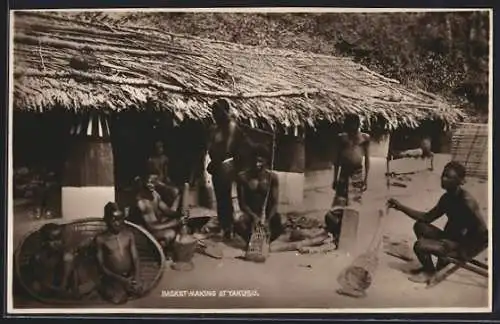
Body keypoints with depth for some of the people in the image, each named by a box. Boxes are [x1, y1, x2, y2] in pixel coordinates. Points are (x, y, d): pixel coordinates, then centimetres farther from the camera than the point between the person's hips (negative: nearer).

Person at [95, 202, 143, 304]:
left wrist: (136, 278, -16)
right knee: (118, 299, -23)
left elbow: (135, 258, 1)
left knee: (138, 292, -19)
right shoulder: (100, 239, -8)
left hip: (130, 276, 3)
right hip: (113, 279, -3)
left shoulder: (129, 235, 2)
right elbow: (101, 266, -8)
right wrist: (121, 279, -18)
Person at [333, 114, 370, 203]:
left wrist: (366, 178, -1)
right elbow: (337, 158, 9)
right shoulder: (342, 137, 6)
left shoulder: (365, 138, 2)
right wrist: (335, 178, 7)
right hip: (344, 172, 1)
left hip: (357, 173, -1)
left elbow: (367, 159, 4)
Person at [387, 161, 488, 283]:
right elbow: (428, 217, 11)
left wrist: (462, 247, -20)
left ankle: (430, 272, 11)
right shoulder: (446, 198, 3)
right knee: (420, 226, 13)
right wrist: (401, 207, 3)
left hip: (464, 247, -9)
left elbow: (483, 231, -27)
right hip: (451, 238, 9)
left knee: (420, 246, -20)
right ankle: (429, 266, 22)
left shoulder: (466, 200, -24)